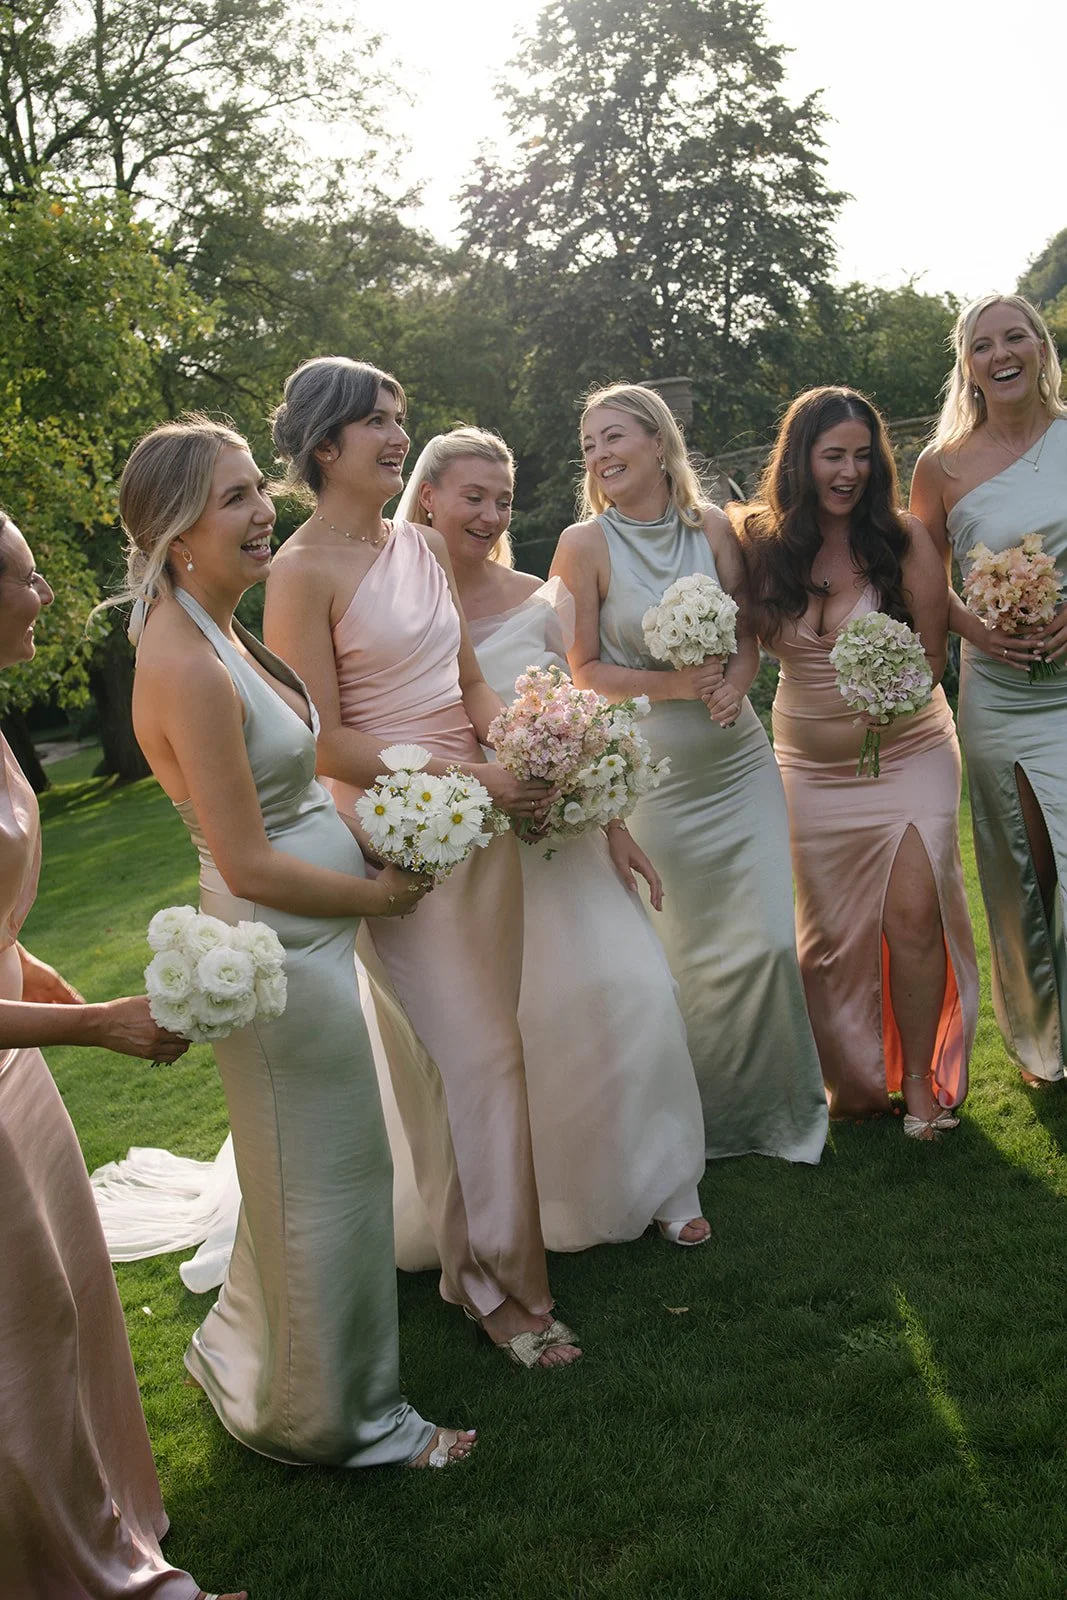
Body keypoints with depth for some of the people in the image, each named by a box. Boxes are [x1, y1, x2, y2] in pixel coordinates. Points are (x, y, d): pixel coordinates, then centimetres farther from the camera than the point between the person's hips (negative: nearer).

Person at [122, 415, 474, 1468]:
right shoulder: (188, 667, -25)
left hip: (309, 937, 10)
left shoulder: (215, 633, 5)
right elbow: (249, 866, -24)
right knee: (327, 1182, 8)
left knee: (301, 1172, 24)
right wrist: (378, 893, -11)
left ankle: (244, 1359, 46)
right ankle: (341, 1418, 31)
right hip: (281, 948, -10)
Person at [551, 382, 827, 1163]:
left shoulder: (712, 527, 1)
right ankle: (714, 1118, 31)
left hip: (740, 762, 3)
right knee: (696, 952, 8)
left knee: (772, 939, 3)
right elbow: (582, 670, -8)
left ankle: (781, 1105, 28)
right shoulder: (585, 544, -9)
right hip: (654, 775, -3)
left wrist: (735, 680, -13)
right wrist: (671, 684, -19)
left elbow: (748, 631, 8)